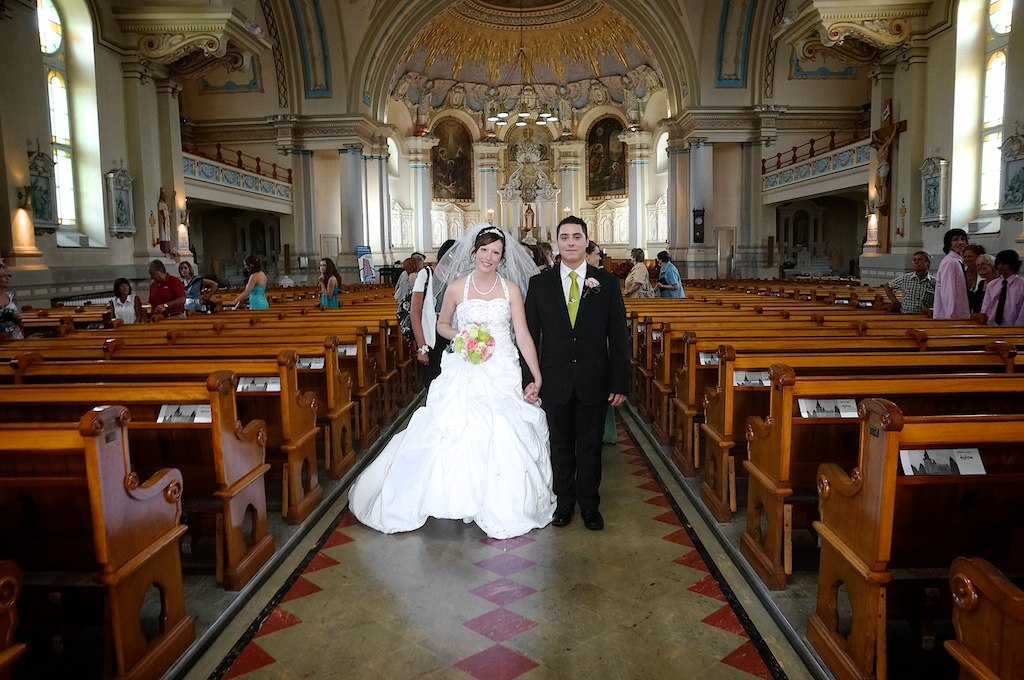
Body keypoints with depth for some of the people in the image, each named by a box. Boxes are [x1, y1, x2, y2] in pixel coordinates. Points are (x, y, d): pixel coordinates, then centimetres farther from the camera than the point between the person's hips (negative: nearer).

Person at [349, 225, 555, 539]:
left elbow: (524, 335, -2)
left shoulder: (511, 289, 1)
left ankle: (500, 507, 19)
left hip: (502, 375, 0)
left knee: (503, 437, 0)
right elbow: (442, 324, 15)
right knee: (458, 435, -3)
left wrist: (537, 377, -8)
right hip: (465, 374, 0)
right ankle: (461, 497, 18)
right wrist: (460, 336, -7)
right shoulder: (457, 287, 2)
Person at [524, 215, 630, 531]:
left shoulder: (607, 282, -1)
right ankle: (564, 502, 31)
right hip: (555, 382, 1)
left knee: (590, 447, 12)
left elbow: (619, 336, -2)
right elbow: (530, 334, 2)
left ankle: (590, 505, 29)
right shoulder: (540, 283, 1)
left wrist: (620, 383, -5)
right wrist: (529, 378, -4)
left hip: (594, 382, 0)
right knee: (560, 446, 13)